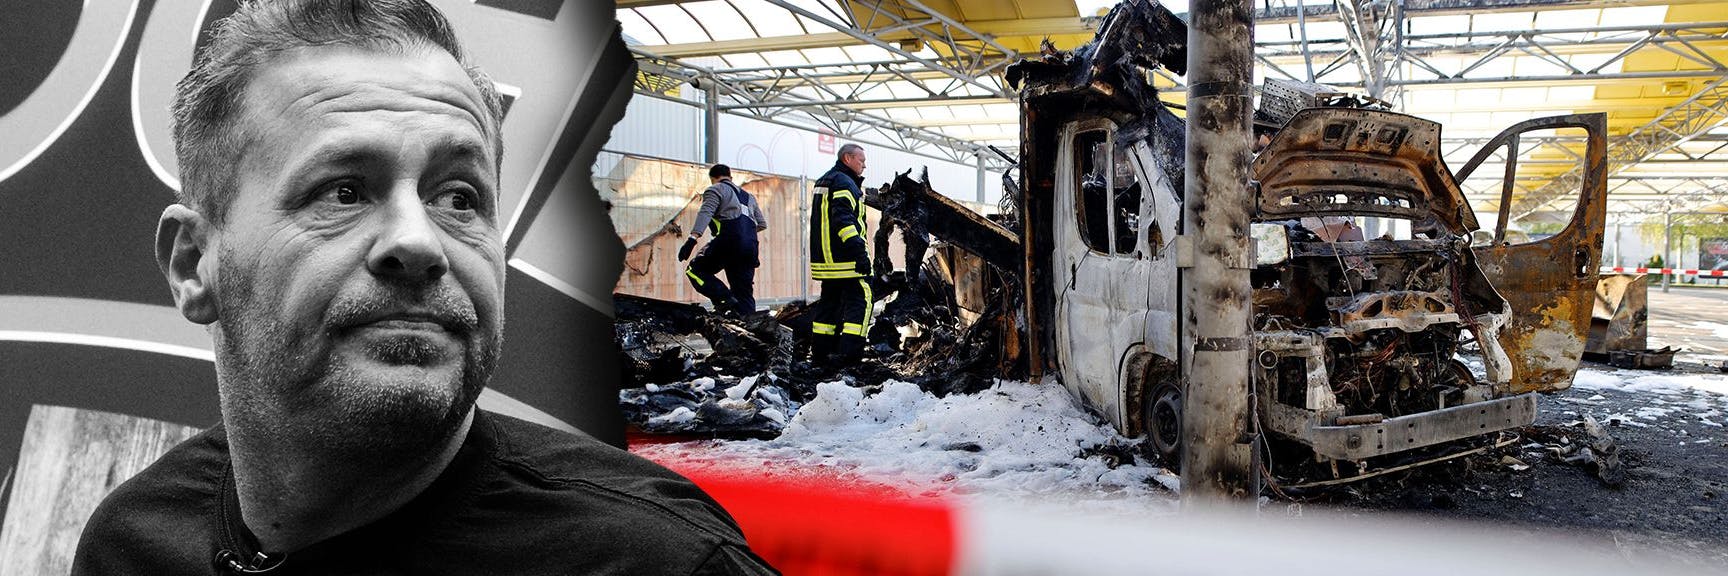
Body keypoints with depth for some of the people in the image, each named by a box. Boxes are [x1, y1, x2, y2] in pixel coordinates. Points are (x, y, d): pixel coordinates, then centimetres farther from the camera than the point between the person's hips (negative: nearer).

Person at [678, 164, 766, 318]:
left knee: (695, 270, 4)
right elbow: (762, 223, 30)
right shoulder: (747, 196, 30)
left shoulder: (715, 190, 9)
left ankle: (724, 298, -14)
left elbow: (705, 213, -10)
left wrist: (693, 238, -21)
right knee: (744, 291, 9)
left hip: (729, 241, -6)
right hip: (750, 246, 6)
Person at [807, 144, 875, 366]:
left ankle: (820, 351, 16)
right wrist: (859, 252, -25)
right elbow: (843, 219, -22)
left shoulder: (823, 182, 22)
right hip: (844, 258, -10)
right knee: (861, 299, -8)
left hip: (824, 257, 10)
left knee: (830, 301, 15)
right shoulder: (844, 182, -10)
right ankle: (848, 352, -17)